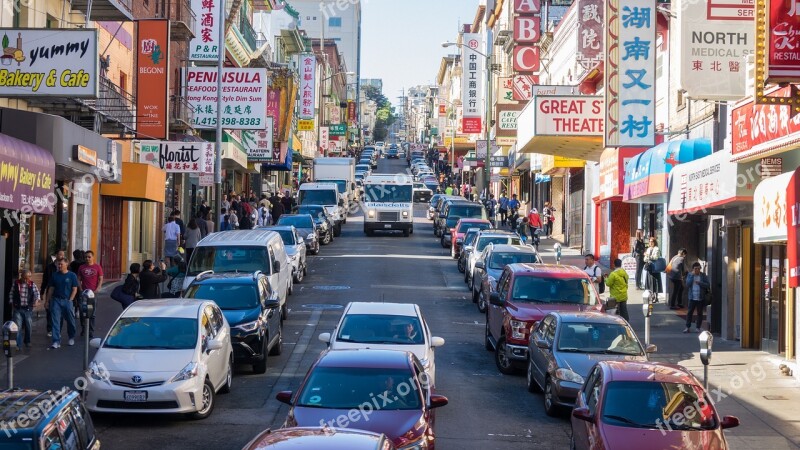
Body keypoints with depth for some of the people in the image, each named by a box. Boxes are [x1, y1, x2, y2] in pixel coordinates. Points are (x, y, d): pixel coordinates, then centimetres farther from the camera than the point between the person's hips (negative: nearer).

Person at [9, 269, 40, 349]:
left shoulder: (32, 285, -1)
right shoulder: (15, 284, -2)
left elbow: (37, 293, 5)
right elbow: (11, 295, 6)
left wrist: (36, 300, -14)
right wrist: (12, 305, 2)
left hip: (28, 309, 1)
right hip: (17, 309, -1)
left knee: (28, 326, 10)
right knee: (18, 327, -5)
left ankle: (27, 342, 30)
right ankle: (18, 344, -3)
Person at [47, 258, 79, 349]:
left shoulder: (72, 276, -1)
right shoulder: (55, 275, 7)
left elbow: (75, 289, -1)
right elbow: (51, 289, 11)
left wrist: (70, 300, -9)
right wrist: (48, 300, 6)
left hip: (67, 301, -1)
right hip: (56, 300, 2)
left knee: (70, 320, 10)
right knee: (56, 321, -7)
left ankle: (71, 338, 32)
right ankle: (56, 342, -8)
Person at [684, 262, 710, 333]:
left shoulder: (703, 275, 2)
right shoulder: (690, 275, 4)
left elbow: (708, 285, -4)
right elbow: (687, 285, -9)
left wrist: (699, 283, -15)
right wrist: (692, 275, -14)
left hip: (700, 298, 0)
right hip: (692, 297, 0)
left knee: (700, 313, 6)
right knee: (690, 312, -1)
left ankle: (699, 327, 13)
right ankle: (687, 327, 4)